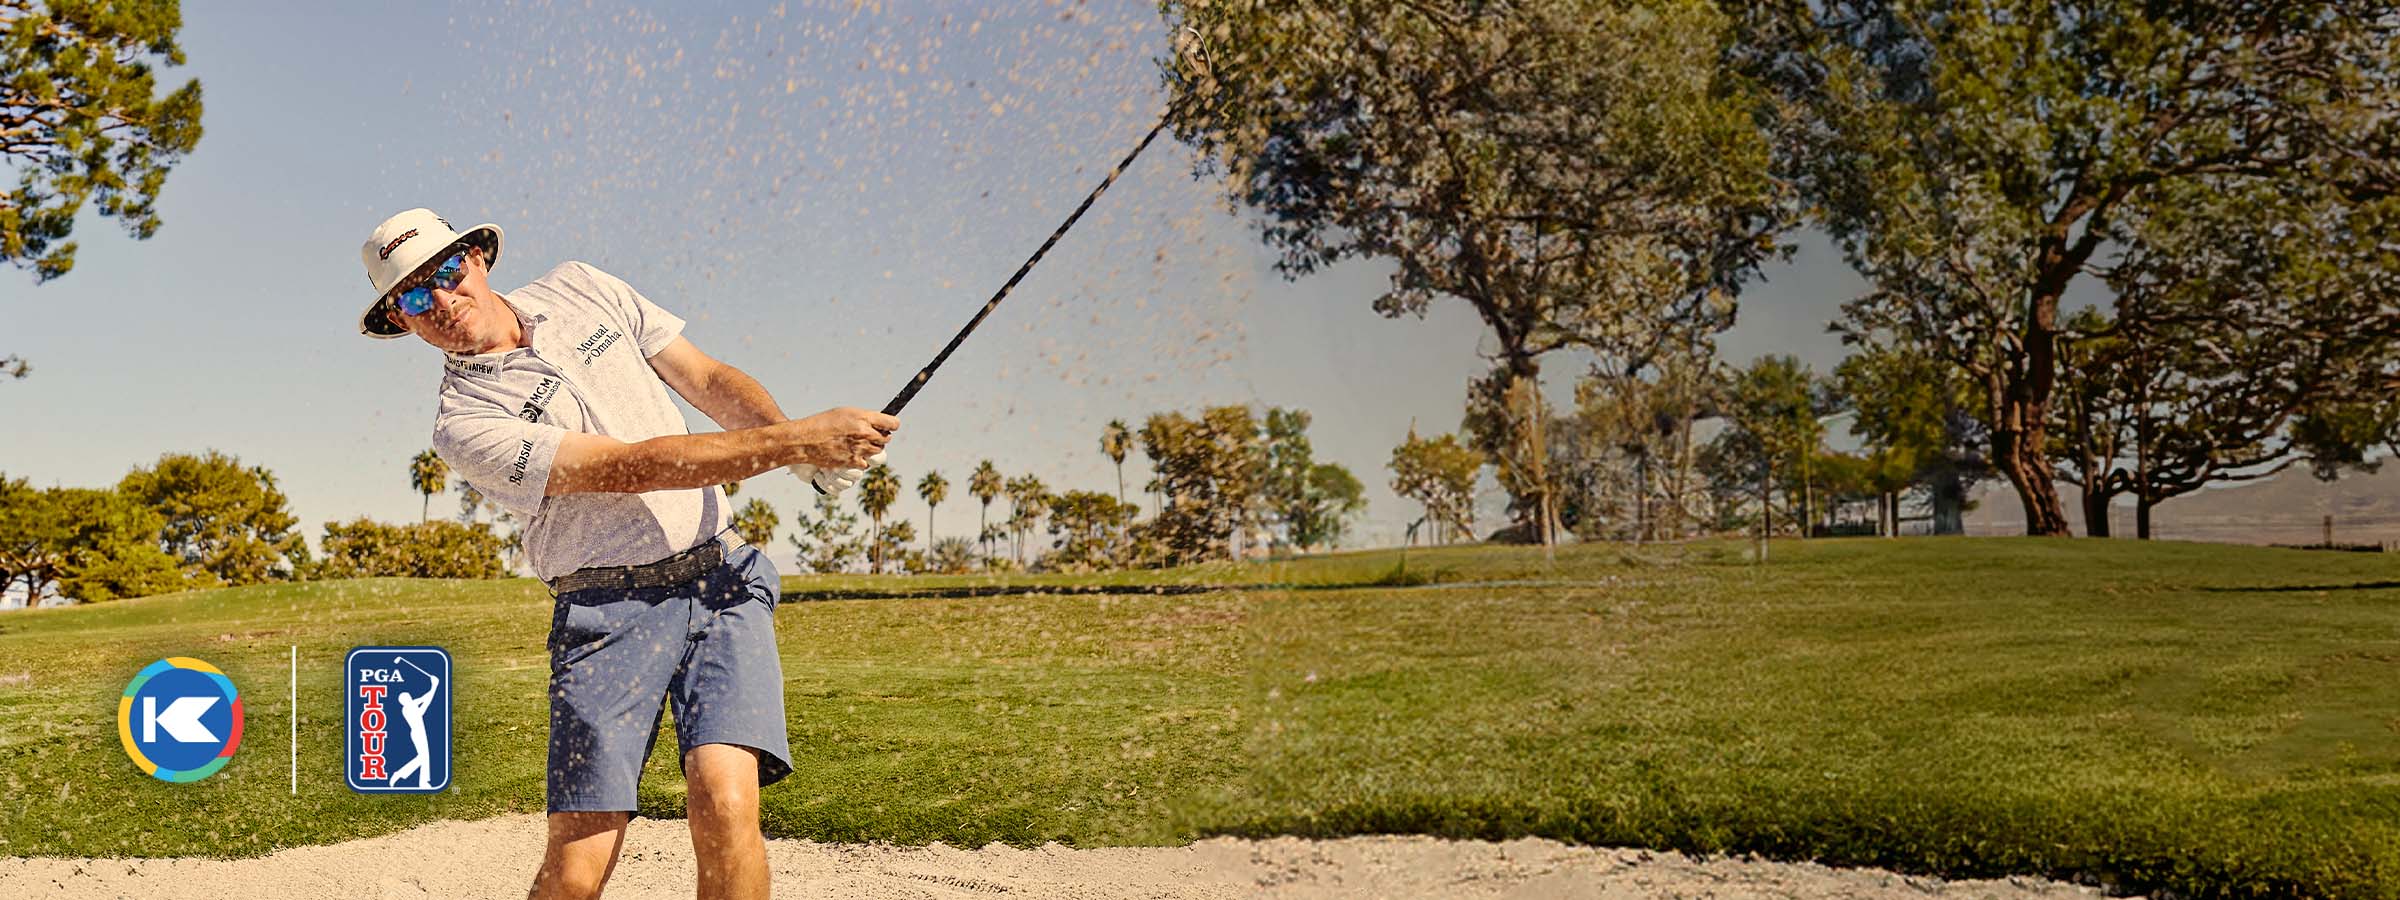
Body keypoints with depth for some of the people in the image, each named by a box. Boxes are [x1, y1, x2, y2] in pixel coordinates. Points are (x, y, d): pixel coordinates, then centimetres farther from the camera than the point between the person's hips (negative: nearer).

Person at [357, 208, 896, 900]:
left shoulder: (580, 290, 11)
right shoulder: (465, 423, -5)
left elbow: (709, 380, 10)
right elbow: (632, 466, -15)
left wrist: (807, 448, -10)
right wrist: (793, 440, -21)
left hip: (723, 577, 3)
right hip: (610, 609, -2)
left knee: (725, 804, -18)